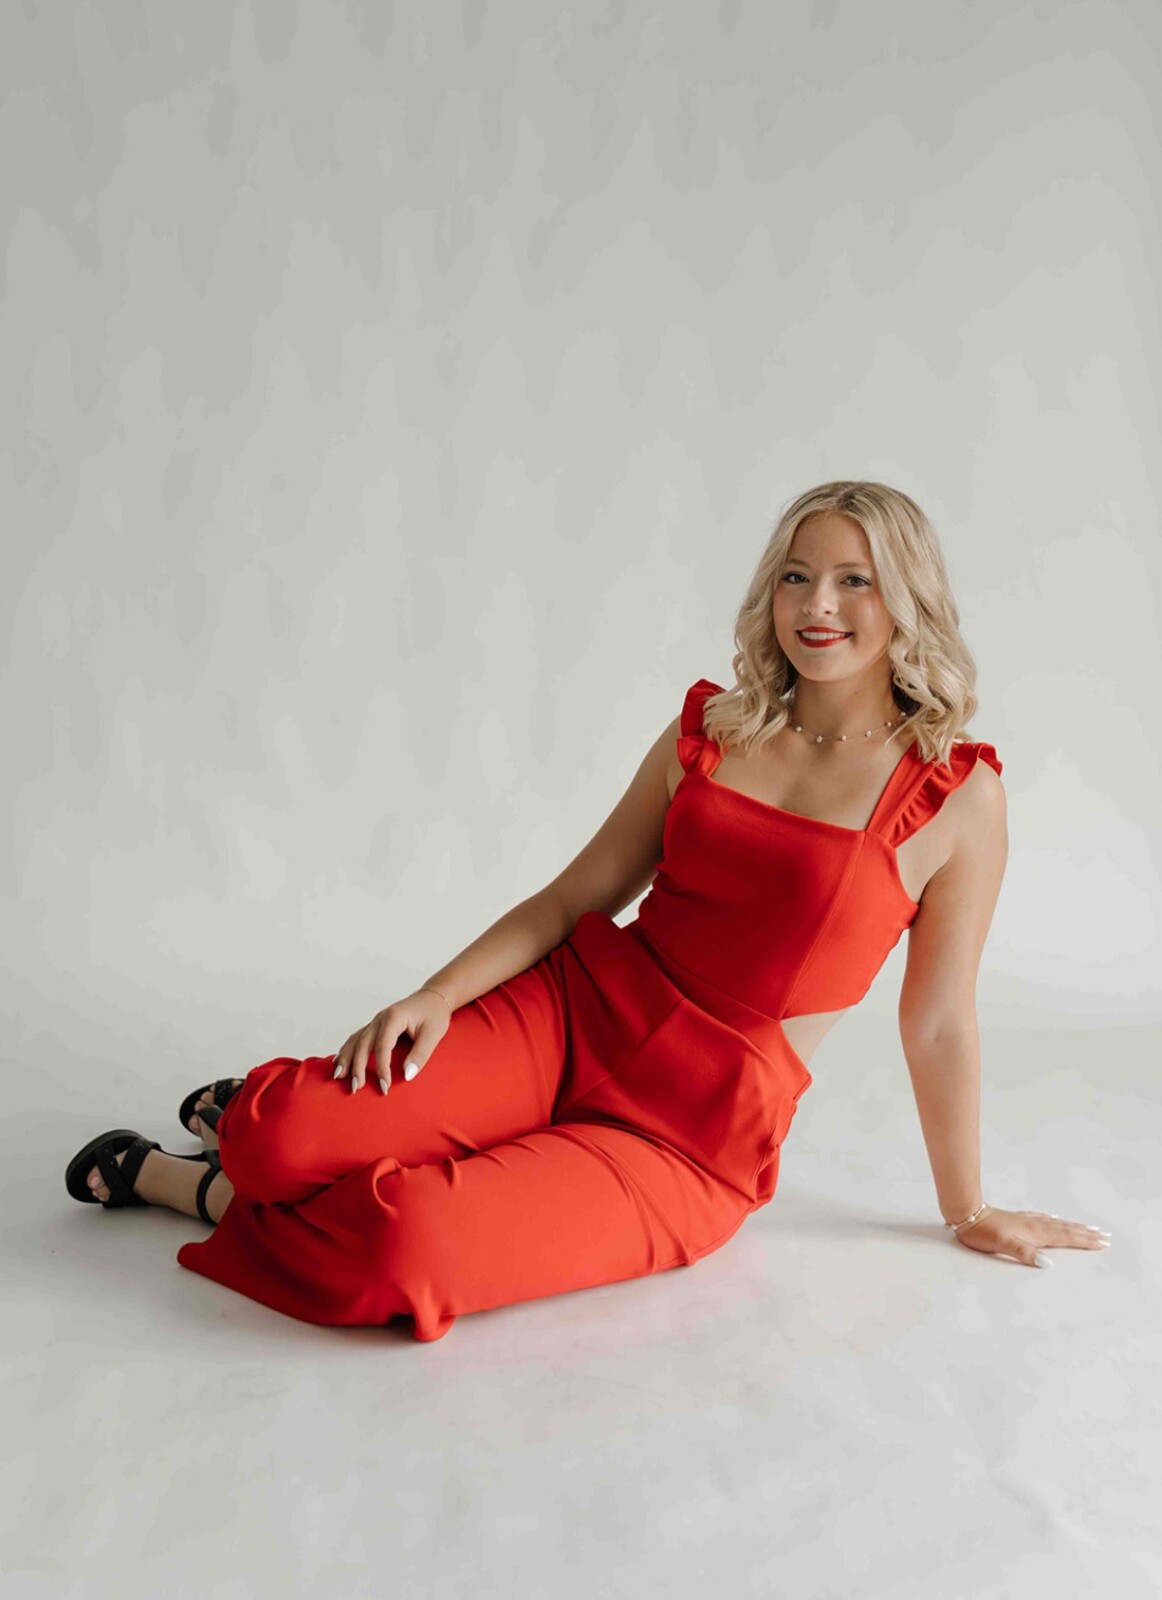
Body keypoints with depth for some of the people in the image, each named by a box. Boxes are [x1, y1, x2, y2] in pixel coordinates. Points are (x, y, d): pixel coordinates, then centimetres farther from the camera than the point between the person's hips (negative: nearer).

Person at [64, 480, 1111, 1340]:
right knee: (282, 1138, -21)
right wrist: (437, 995, -7)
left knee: (403, 1247, -27)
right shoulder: (711, 729, 5)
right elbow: (575, 897, 6)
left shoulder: (958, 794, -5)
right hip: (572, 1014, 3)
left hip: (691, 1144, -2)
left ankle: (199, 1187, 5)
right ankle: (274, 1107, 18)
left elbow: (938, 1021, 3)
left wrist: (968, 1212, 12)